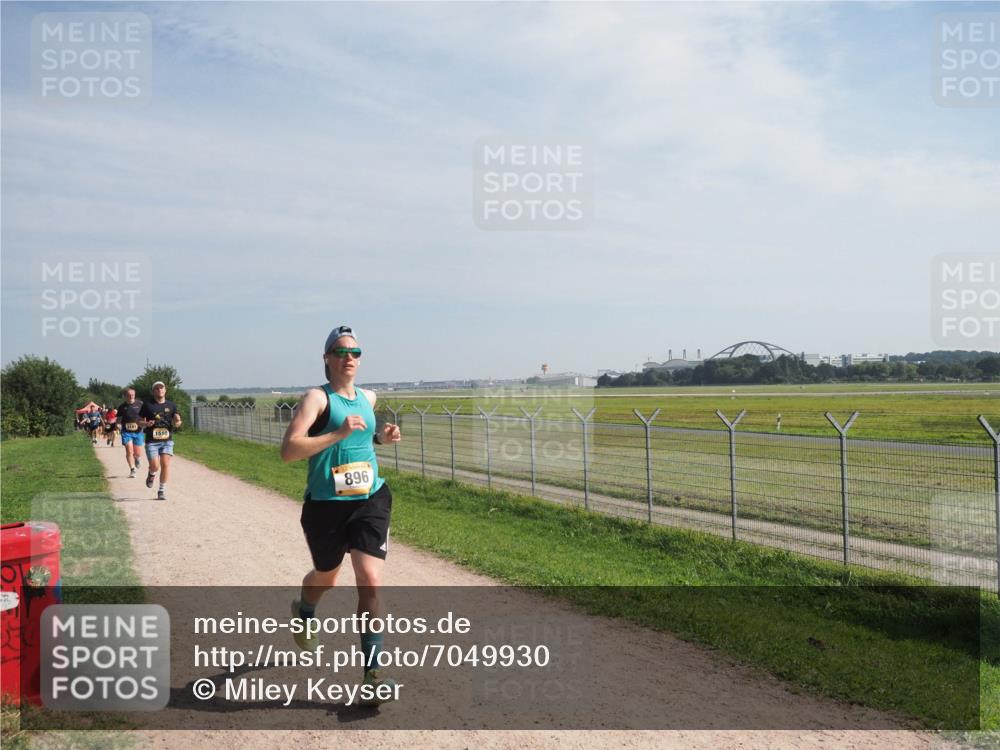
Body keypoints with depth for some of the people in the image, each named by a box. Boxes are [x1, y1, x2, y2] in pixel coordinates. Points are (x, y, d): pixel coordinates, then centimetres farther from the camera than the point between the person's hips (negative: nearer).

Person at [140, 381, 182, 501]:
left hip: (167, 440, 1)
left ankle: (162, 491, 2)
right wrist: (146, 424, -13)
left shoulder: (171, 405, 9)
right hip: (151, 440, -1)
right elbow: (140, 421, 9)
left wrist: (177, 422, -15)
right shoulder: (147, 405, 4)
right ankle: (151, 474, 29)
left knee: (165, 464, -10)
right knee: (155, 466, -9)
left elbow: (177, 420, 9)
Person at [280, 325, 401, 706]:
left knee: (370, 581, -11)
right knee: (325, 579, 19)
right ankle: (304, 613, 55)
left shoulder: (368, 397, 8)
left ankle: (372, 672, -2)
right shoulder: (317, 398, -10)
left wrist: (382, 436, 9)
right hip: (326, 505, -3)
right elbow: (288, 450, -21)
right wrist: (339, 433, -28)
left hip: (371, 500, 3)